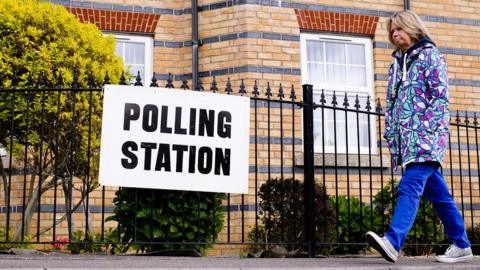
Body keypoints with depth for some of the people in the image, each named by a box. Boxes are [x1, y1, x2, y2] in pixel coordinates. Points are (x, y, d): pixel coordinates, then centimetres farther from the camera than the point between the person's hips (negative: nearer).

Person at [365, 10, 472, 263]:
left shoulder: (430, 55, 1)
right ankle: (461, 245, 17)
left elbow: (439, 96, -9)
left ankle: (393, 242, -31)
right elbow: (391, 102, 20)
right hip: (406, 137, 7)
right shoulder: (397, 63, 21)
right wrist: (390, 134, 11)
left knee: (410, 186, -20)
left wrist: (425, 129, -17)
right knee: (437, 192, 9)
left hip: (426, 136, -7)